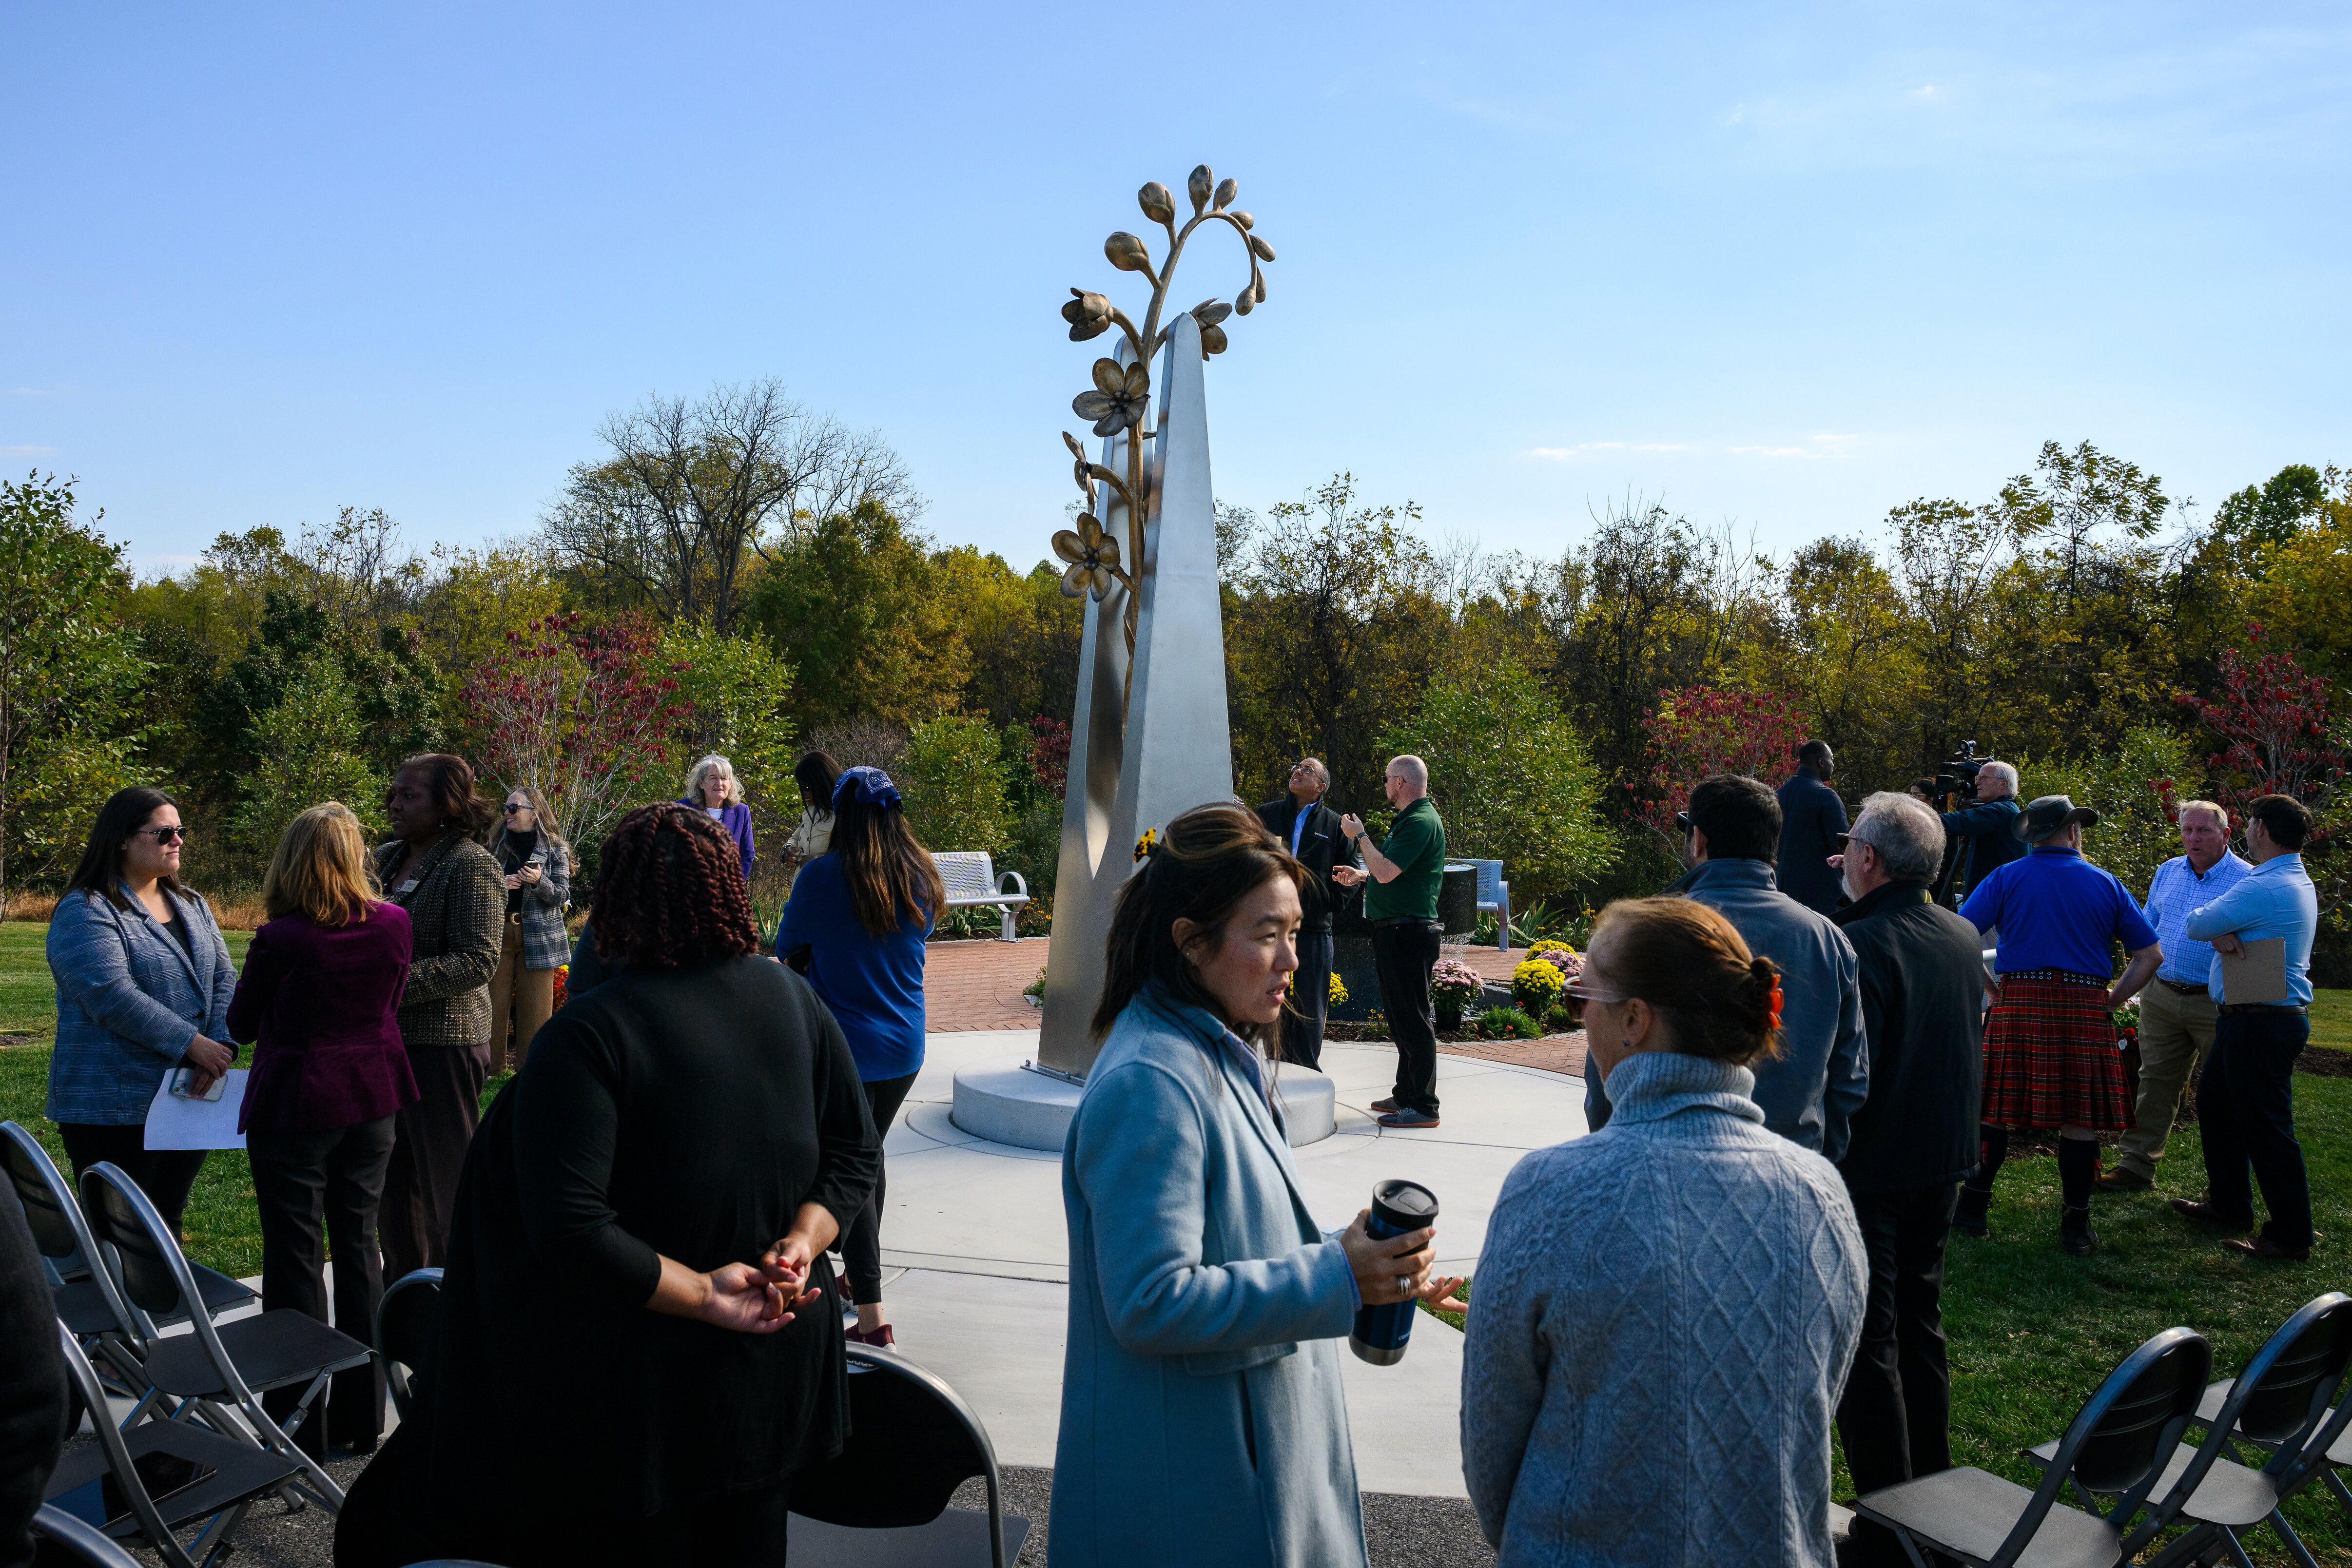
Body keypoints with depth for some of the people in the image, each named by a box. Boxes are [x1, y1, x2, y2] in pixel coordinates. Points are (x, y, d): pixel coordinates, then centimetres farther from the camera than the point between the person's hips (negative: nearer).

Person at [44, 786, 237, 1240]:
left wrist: (220, 1046, -12)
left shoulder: (192, 906, 13)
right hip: (116, 1110, -6)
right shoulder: (86, 912, -9)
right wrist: (193, 1045, -22)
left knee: (169, 1224, 15)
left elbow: (224, 980, 5)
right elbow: (113, 997, -20)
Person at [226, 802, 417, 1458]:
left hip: (295, 1107, -4)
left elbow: (241, 1026, -2)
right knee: (359, 1246, 14)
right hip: (373, 1100, 5)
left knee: (295, 1258, 5)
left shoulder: (281, 939, -17)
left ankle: (299, 1425, 13)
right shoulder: (394, 924, -5)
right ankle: (362, 1416, 22)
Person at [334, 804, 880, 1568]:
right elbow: (855, 1155, 0)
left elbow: (569, 1231, -25)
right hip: (781, 1362, 5)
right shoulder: (794, 998, -4)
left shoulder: (586, 1035, -20)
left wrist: (703, 1293, -17)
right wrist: (799, 1246, -10)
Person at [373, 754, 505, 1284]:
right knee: (393, 1175, 18)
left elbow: (476, 961, -20)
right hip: (384, 1039, 8)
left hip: (442, 1043, -8)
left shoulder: (472, 866, -12)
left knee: (444, 1180, 0)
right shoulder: (385, 859, 12)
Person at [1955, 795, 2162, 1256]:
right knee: (2080, 1116, 5)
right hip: (2086, 1007, 0)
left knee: (1994, 1109, 7)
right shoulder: (2106, 884, 10)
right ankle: (2076, 1226, 9)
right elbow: (2150, 955, 10)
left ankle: (1972, 1209, 14)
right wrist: (2112, 1001, 10)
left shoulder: (2006, 878, 4)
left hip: (2017, 1005, 0)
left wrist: (1989, 989, 3)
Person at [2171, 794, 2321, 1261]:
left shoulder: (2263, 888, -22)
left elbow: (2196, 925, -14)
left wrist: (2215, 928, 6)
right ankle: (2228, 1205, 31)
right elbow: (2215, 925, 13)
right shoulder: (2297, 882, 14)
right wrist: (2222, 934, -8)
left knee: (2266, 1127, -4)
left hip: (2261, 1024, -11)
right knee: (2214, 1104, 20)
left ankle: (2291, 1236, 3)